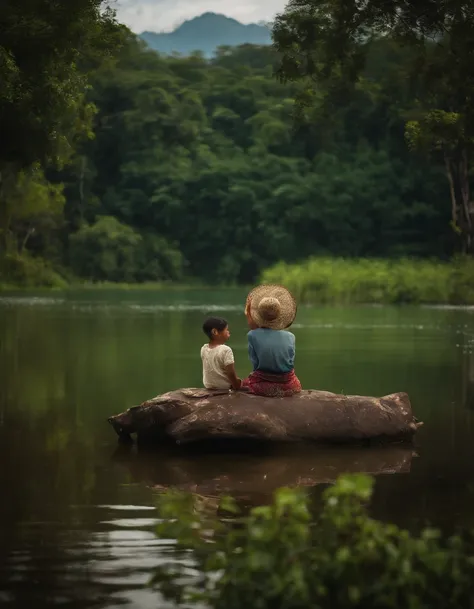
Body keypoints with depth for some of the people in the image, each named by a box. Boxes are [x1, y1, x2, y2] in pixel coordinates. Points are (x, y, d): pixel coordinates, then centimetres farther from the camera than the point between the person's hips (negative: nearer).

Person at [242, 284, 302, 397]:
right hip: (287, 386, 2)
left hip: (262, 386, -2)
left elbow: (255, 364, -6)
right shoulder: (290, 337, -8)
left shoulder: (252, 336, -13)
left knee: (246, 382, 30)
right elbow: (291, 364, 1)